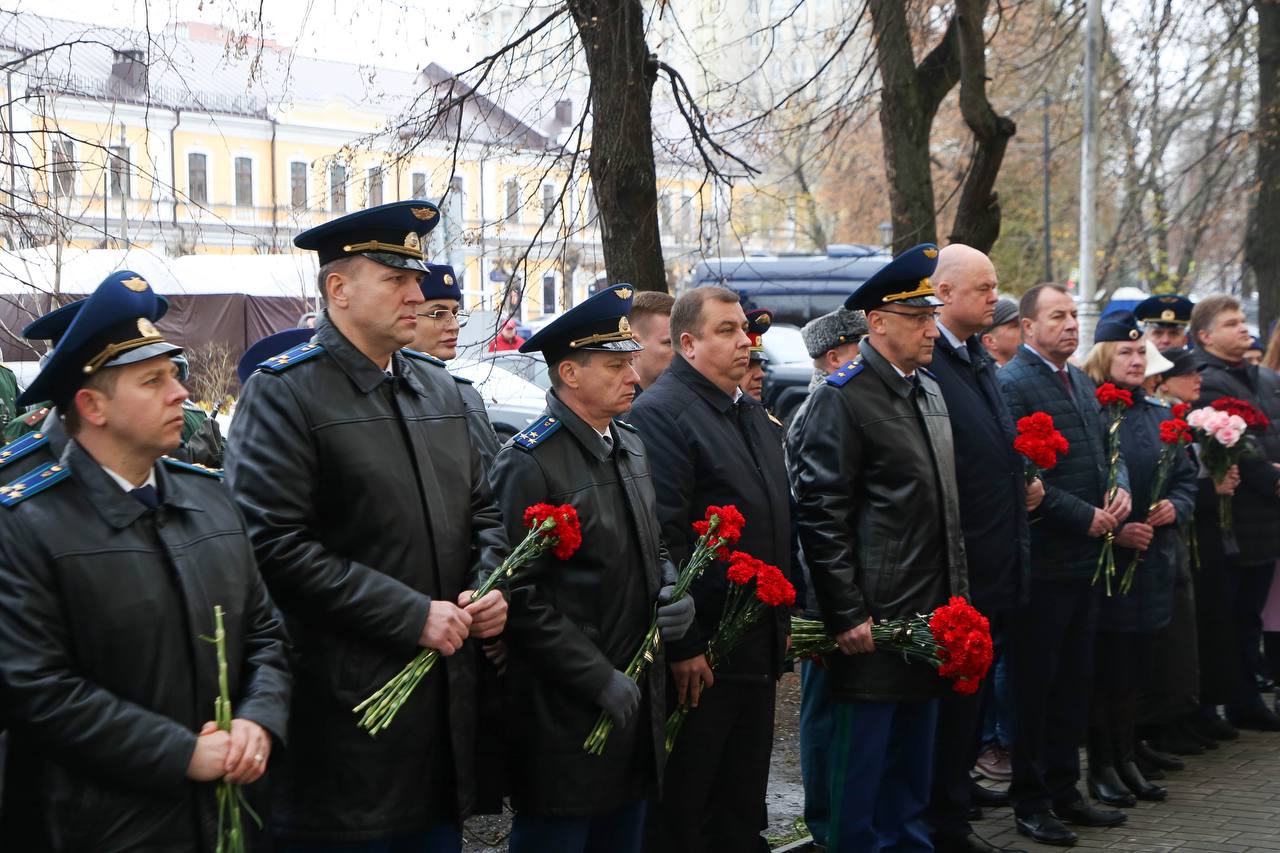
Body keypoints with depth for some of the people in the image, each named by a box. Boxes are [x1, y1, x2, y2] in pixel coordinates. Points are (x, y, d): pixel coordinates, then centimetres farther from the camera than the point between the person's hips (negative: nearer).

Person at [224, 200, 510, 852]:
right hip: (344, 716, -7)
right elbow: (274, 546, -19)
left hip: (445, 698, 7)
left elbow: (481, 510, 22)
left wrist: (490, 586, 0)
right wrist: (412, 616, -19)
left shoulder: (439, 389, 14)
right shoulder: (284, 391, -10)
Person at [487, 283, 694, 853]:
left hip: (636, 698, 8)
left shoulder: (629, 447, 11)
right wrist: (599, 678, -18)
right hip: (566, 714, -8)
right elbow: (523, 596, -18)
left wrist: (672, 590, 1)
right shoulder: (529, 463, -15)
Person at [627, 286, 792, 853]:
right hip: (700, 655, -9)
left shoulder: (752, 413, 16)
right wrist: (682, 646, -23)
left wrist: (782, 617, 20)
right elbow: (662, 536, -21)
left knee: (743, 804, 16)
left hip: (759, 649, 9)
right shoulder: (661, 412, -15)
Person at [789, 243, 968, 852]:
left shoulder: (930, 393, 15)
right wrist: (847, 617, -17)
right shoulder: (842, 398, -11)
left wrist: (956, 600, 16)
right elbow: (820, 515, -15)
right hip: (874, 626, -8)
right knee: (861, 766, 0)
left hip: (930, 621, 8)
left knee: (914, 762, 16)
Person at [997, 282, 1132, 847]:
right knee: (1035, 684, 2)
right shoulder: (1012, 384, -13)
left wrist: (1120, 490, 1)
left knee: (1074, 681, 15)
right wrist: (1084, 516, -17)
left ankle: (1064, 790, 26)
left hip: (1087, 559, 8)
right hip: (1043, 561, -8)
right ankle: (1030, 801, 12)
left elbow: (1107, 448, 22)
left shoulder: (1081, 382, 15)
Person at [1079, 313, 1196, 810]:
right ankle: (1101, 765, 10)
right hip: (1102, 561, -6)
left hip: (1153, 560, 6)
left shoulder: (1161, 416, 12)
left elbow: (1186, 478, 17)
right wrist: (1112, 531, -18)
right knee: (1104, 665, 0)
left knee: (1136, 666, 12)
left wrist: (1175, 507, -4)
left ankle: (1126, 758, 22)